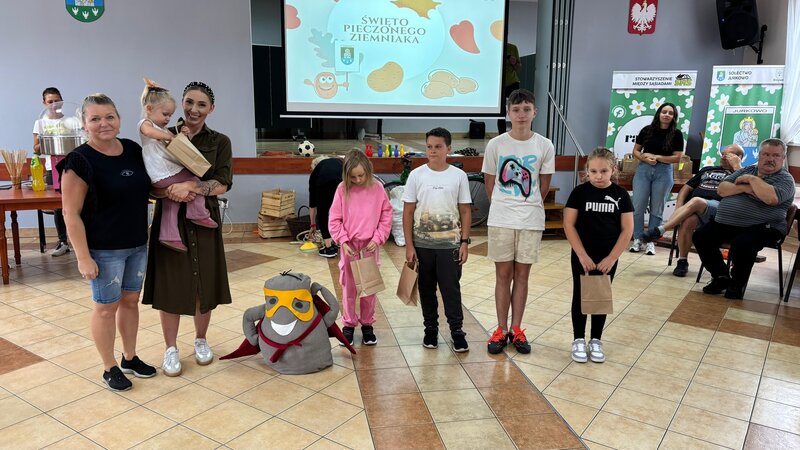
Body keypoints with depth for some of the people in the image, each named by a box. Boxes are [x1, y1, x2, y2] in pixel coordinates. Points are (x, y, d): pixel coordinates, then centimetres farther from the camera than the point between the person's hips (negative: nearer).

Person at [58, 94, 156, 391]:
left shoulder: (133, 150, 3)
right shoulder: (80, 161, -15)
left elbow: (147, 187, 20)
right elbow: (71, 214, -15)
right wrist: (84, 258, -17)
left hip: (137, 244, 6)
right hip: (104, 249, -6)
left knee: (130, 300, 17)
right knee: (106, 307, 7)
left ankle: (130, 358, 35)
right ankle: (110, 368, 25)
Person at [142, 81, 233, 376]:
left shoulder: (219, 142, 2)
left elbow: (223, 185, -9)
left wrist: (192, 186, -24)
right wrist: (171, 192, -21)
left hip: (203, 222, 0)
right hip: (169, 220, 0)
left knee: (204, 285, 8)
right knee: (169, 285, 4)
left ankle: (200, 340, 30)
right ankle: (171, 349, 21)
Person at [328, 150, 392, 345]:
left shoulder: (377, 188, -5)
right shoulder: (342, 189, -6)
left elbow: (386, 216, -1)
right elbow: (334, 219, -4)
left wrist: (378, 239, -9)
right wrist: (343, 241, -12)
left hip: (371, 246, 0)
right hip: (349, 246, 0)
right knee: (348, 287, 10)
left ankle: (367, 324, 26)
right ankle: (349, 324, 25)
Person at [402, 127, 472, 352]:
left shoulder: (458, 175, -1)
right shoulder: (416, 175, -2)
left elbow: (465, 211, 2)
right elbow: (408, 212, 0)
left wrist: (465, 242, -3)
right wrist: (409, 245, -4)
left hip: (450, 244, -1)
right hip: (422, 244, 1)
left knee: (451, 289, 3)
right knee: (426, 289, 11)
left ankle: (457, 330, 16)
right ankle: (431, 328, 26)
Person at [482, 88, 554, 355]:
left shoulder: (545, 146, -2)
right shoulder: (495, 145, -4)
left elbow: (544, 185, 8)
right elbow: (490, 183, 5)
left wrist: (529, 207, 10)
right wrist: (502, 207, 8)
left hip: (531, 221, 1)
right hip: (501, 220, -1)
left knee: (522, 275, 9)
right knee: (503, 275, 6)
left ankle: (516, 330, 21)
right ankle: (501, 330, 18)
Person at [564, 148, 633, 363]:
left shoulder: (620, 195, -3)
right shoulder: (580, 192, -8)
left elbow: (627, 229, -3)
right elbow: (569, 225, -9)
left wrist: (611, 258, -9)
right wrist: (582, 255, -14)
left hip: (608, 258, 2)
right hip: (582, 257, -1)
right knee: (580, 298, 8)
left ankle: (596, 341, 26)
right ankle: (578, 340, 21)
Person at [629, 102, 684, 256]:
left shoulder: (676, 134, -1)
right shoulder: (647, 130, 4)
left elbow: (677, 157, -4)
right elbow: (635, 151, 7)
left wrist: (657, 157, -14)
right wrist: (644, 157, -13)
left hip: (663, 172, -1)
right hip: (643, 170, 1)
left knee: (656, 209, 4)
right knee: (638, 207, -1)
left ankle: (650, 242, 11)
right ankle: (637, 239, 8)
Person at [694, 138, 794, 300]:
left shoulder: (785, 179, 0)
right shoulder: (746, 170, 18)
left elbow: (771, 198, -23)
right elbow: (721, 189, 7)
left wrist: (752, 179, -11)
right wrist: (743, 188, -11)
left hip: (760, 228, -6)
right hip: (724, 224, 6)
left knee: (741, 245, -34)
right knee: (701, 237, -11)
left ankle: (738, 283, -6)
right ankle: (722, 277, 5)